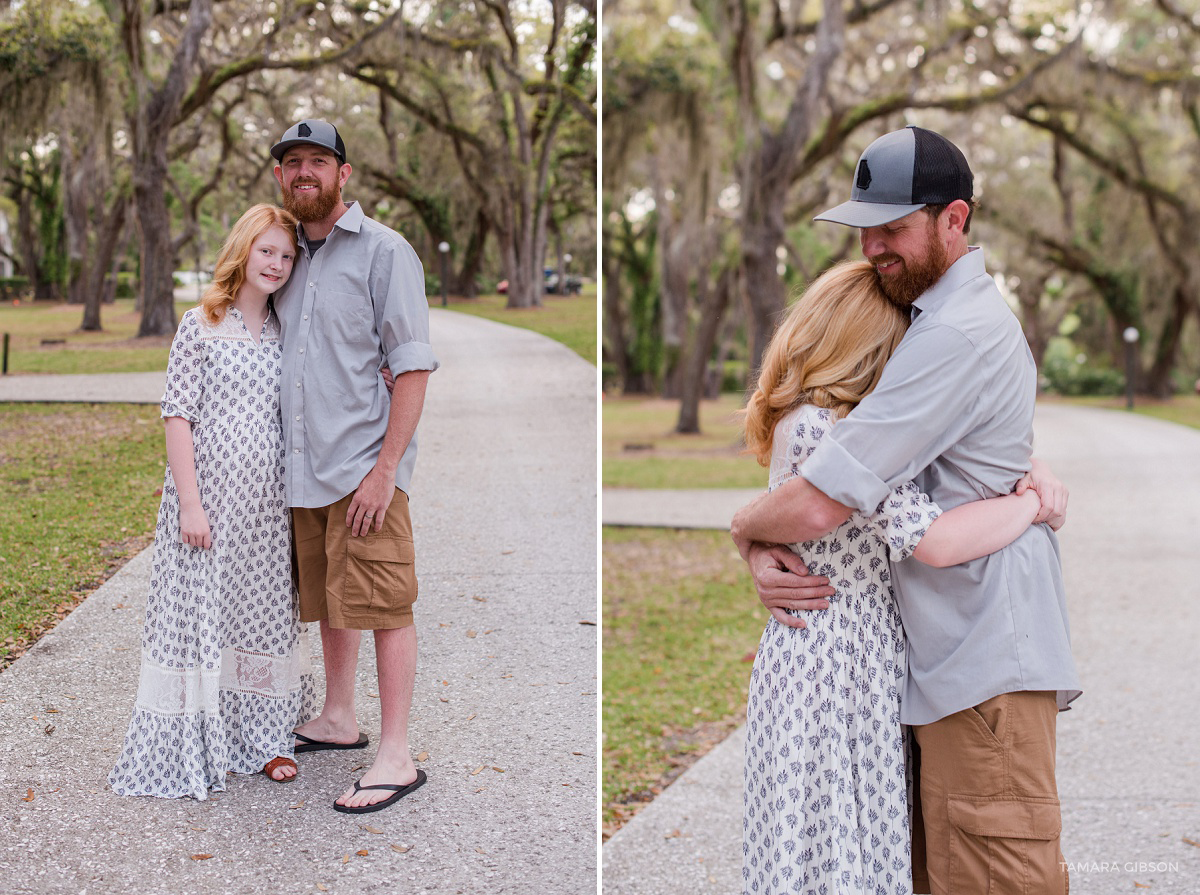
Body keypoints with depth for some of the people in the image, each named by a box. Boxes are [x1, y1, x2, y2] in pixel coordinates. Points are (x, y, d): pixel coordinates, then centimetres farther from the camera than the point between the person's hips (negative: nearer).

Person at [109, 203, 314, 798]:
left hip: (266, 502, 4)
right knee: (199, 610, 1)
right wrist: (190, 503, -14)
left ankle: (265, 736, 22)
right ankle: (192, 745, 12)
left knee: (264, 609, 10)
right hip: (209, 489, -4)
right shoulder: (201, 325, -5)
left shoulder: (286, 333, 9)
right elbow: (178, 415, -8)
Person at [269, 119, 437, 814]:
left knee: (381, 604, -7)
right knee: (329, 599, 16)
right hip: (306, 468, 7)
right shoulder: (291, 257, 16)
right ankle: (339, 720, 30)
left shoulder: (384, 251, -5)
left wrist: (385, 467, -17)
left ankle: (396, 757, -3)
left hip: (365, 465, -7)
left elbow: (413, 367, -10)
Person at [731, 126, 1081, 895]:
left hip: (986, 664, -10)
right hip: (953, 657, 10)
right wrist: (765, 555, -1)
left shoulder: (956, 335, -18)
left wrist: (746, 527, 0)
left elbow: (817, 507, -23)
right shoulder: (934, 316, 17)